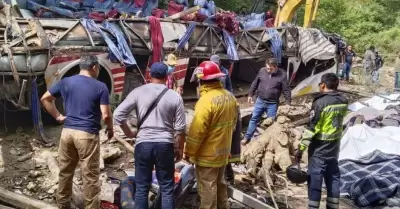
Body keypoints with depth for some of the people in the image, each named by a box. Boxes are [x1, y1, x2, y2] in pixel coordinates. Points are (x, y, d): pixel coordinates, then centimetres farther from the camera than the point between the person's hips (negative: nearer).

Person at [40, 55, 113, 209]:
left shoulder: (65, 82, 6)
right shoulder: (100, 87, -8)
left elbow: (45, 99, 13)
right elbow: (106, 115, -11)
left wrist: (58, 116, 16)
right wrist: (110, 128, 7)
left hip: (67, 131, 5)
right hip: (88, 135, -5)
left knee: (65, 171, 19)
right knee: (90, 176, 4)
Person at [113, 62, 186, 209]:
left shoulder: (138, 92, -1)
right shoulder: (175, 97, -2)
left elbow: (118, 114, -4)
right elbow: (180, 128, -1)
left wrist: (129, 133, 10)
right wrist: (179, 148, 11)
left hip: (143, 144, 1)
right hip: (165, 145, 0)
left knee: (142, 188, 12)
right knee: (167, 189, 10)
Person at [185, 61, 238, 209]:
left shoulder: (206, 100, -25)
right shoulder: (230, 97, 2)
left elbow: (196, 131, -23)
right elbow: (233, 123, 12)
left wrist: (189, 152, -11)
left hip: (207, 155, -8)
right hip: (223, 151, 8)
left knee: (207, 188, 6)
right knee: (220, 183, 24)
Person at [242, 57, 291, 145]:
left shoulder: (282, 75, -12)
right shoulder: (262, 71, -4)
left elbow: (286, 90, -8)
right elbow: (255, 83, 8)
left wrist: (288, 103, -10)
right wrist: (250, 95, 10)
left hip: (272, 103, -2)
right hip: (260, 101, 3)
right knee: (254, 118, 9)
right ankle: (247, 137, 20)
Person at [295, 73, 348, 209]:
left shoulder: (320, 102, -20)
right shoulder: (343, 101, 1)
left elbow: (311, 128, -20)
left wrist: (301, 148, -16)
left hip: (319, 148, -7)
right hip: (334, 147, 7)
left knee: (315, 179, 2)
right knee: (333, 177, 16)